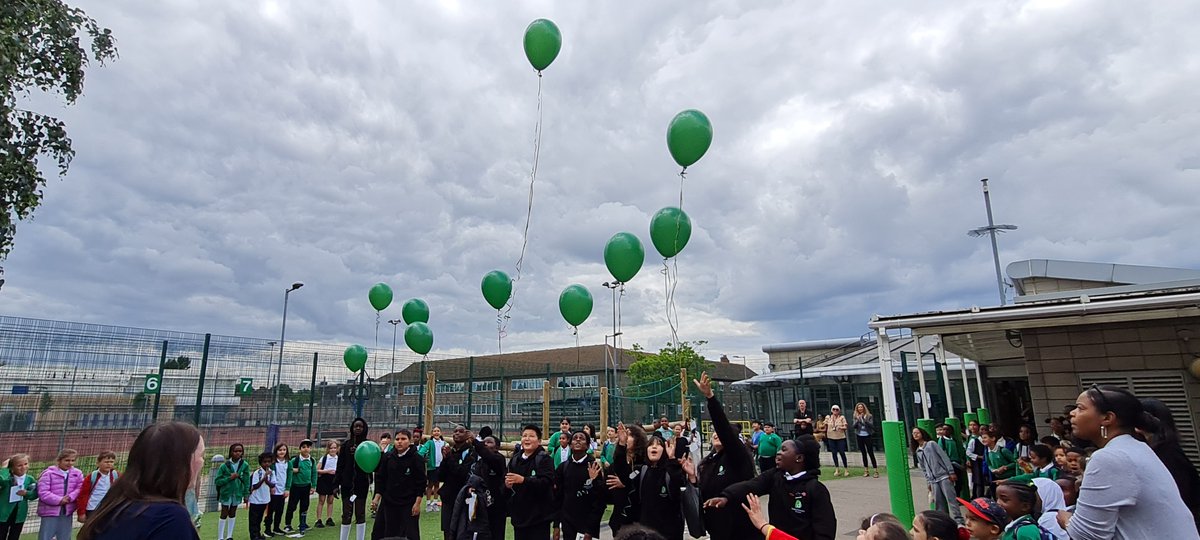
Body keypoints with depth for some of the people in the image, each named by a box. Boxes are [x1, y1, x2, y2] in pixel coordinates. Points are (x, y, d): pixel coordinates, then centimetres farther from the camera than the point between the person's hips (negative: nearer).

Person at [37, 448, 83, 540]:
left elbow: (80, 488, -2)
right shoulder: (49, 473, -10)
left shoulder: (77, 473, 2)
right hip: (50, 511, -4)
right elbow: (43, 493, -14)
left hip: (67, 511, 4)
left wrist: (70, 497, -18)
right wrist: (59, 500, -17)